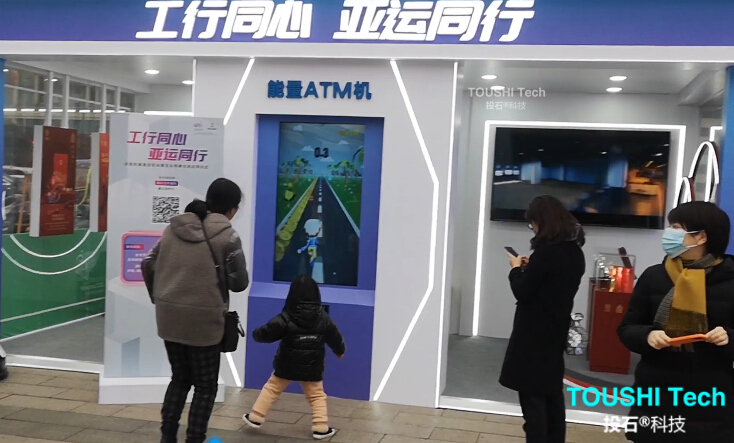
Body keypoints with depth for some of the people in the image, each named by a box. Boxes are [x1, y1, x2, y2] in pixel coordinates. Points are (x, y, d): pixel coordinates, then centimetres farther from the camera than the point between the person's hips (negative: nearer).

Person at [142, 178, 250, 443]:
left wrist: (158, 297, 21)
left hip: (169, 318, 6)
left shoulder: (173, 228, 6)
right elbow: (239, 282, -8)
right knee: (205, 386, 10)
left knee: (180, 378, 22)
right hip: (203, 320, -5)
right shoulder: (227, 236, -9)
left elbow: (149, 265, 10)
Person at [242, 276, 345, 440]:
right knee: (317, 395, 14)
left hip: (286, 365, -1)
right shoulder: (323, 318, -4)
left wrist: (256, 334, 8)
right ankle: (321, 427, 7)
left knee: (271, 388, 15)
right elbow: (335, 338, 7)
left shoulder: (286, 317, -15)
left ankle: (255, 417, 20)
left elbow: (266, 333, -15)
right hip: (312, 367, 2)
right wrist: (340, 351, 28)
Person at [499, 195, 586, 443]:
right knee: (552, 393, 17)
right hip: (556, 330, 9)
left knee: (532, 395, 0)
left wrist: (516, 269, -1)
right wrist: (530, 268, 9)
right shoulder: (574, 252, 6)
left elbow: (522, 292, -17)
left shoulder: (546, 251, -20)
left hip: (534, 333, -8)